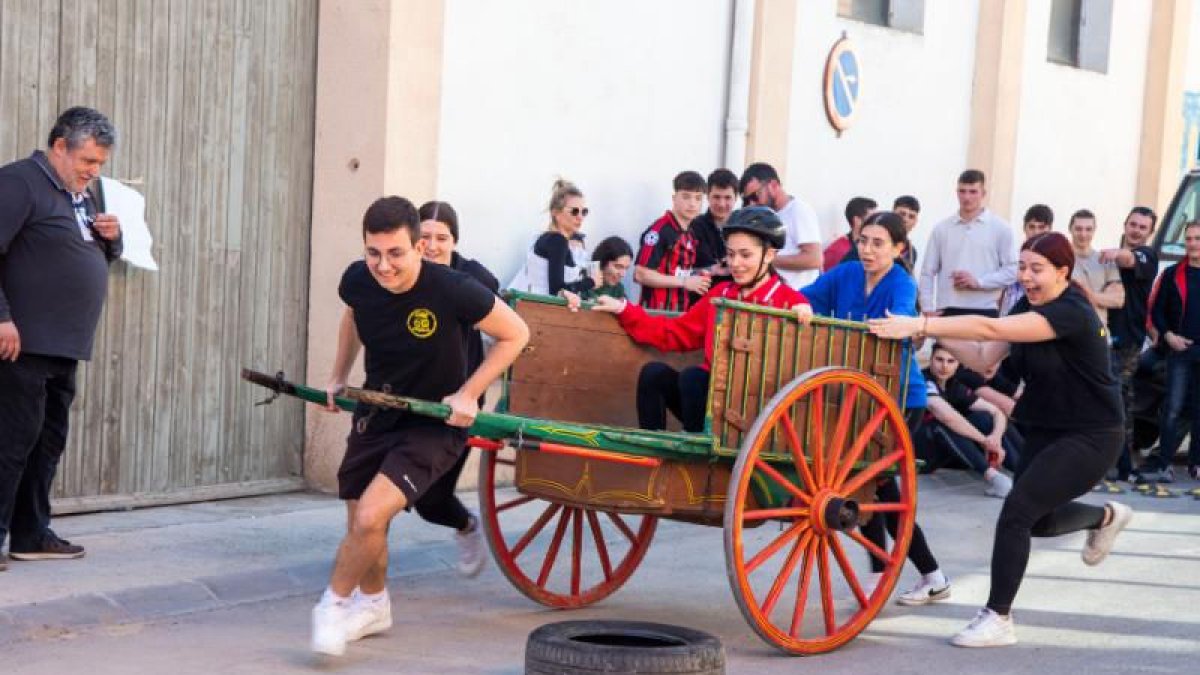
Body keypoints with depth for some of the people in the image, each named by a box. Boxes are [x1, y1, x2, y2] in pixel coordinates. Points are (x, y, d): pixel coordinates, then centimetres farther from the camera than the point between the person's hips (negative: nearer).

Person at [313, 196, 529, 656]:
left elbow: (515, 335, -13)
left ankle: (334, 604, 6)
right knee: (360, 522, 15)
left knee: (370, 518, -21)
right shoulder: (358, 281, -13)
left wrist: (468, 396, -17)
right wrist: (338, 377, 12)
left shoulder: (453, 291, -27)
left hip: (436, 424, -5)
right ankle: (374, 605, 44)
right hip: (376, 413, 5)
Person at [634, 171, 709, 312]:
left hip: (681, 313, 8)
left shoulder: (691, 234, 13)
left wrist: (698, 276, 5)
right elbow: (641, 274, -19)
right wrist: (684, 282, -16)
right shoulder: (659, 230, -13)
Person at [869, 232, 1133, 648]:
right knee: (1035, 521, 19)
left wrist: (920, 325, -40)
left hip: (1090, 438, -9)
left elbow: (989, 329, -36)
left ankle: (998, 619, -11)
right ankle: (1106, 516, 48)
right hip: (1045, 431, 9)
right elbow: (983, 360, -1)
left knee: (1017, 509, -20)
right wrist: (936, 332, -14)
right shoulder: (1028, 309, 3)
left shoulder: (1072, 313, -24)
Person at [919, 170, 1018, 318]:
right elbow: (928, 272, 8)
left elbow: (1012, 270, -1)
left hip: (984, 312, -2)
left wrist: (978, 281, -12)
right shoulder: (941, 228, 8)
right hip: (948, 312, 2)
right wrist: (928, 309, -1)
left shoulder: (1000, 228, 3)